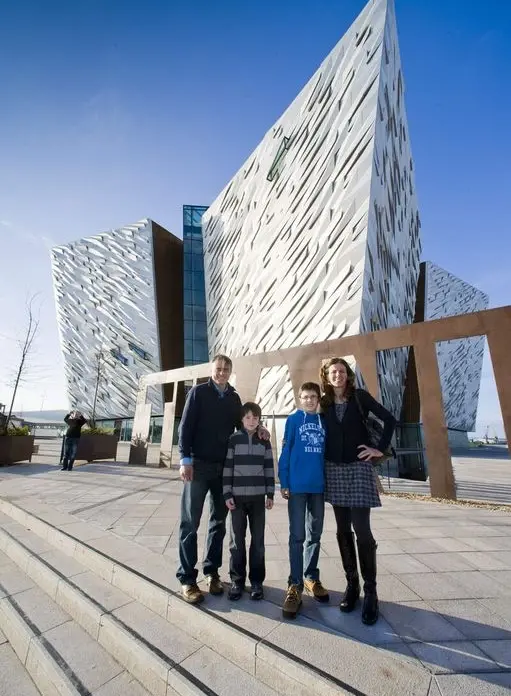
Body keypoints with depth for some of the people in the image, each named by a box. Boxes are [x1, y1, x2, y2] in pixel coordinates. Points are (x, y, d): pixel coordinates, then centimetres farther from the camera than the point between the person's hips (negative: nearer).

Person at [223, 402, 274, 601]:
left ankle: (256, 580, 21)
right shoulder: (234, 439, -2)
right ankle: (237, 580, 20)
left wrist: (270, 494, 3)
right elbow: (227, 468, -2)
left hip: (258, 496, 2)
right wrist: (227, 494, -6)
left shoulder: (264, 441, 4)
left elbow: (269, 468, 6)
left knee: (258, 539, 8)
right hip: (237, 495, -1)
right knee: (237, 539, 6)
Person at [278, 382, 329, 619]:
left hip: (318, 486, 4)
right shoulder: (293, 420, -4)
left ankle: (311, 578, 33)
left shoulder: (324, 421, 5)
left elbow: (328, 452, 9)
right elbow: (285, 452, -4)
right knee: (297, 536, 4)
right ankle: (295, 585, 16)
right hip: (297, 486, -4)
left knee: (314, 535, 16)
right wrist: (283, 483, -7)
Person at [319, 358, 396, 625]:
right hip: (334, 469, 3)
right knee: (343, 530, 9)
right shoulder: (324, 403, 3)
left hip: (359, 467, -3)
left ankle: (370, 591, 10)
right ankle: (351, 584, 24)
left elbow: (389, 420, -3)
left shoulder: (360, 396, -5)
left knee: (362, 529, -5)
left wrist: (380, 449, -6)